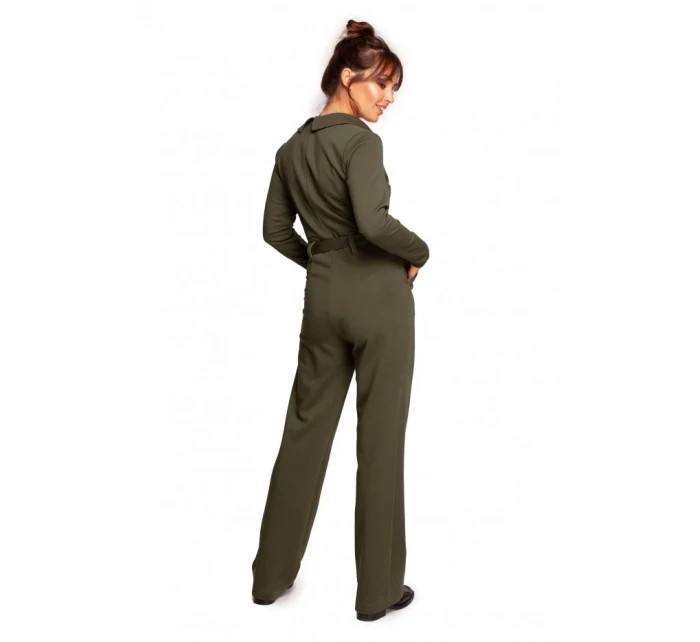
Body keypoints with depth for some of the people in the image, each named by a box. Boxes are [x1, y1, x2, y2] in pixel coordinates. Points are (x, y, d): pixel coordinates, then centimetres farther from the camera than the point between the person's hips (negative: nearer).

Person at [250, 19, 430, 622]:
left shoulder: (292, 148, 11)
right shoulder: (360, 140, -12)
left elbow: (276, 229, 14)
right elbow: (373, 221, -25)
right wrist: (419, 252, -9)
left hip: (322, 298, 7)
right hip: (380, 296, -7)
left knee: (307, 428, 14)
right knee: (381, 438, 3)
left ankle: (272, 573, 25)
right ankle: (378, 588, 15)